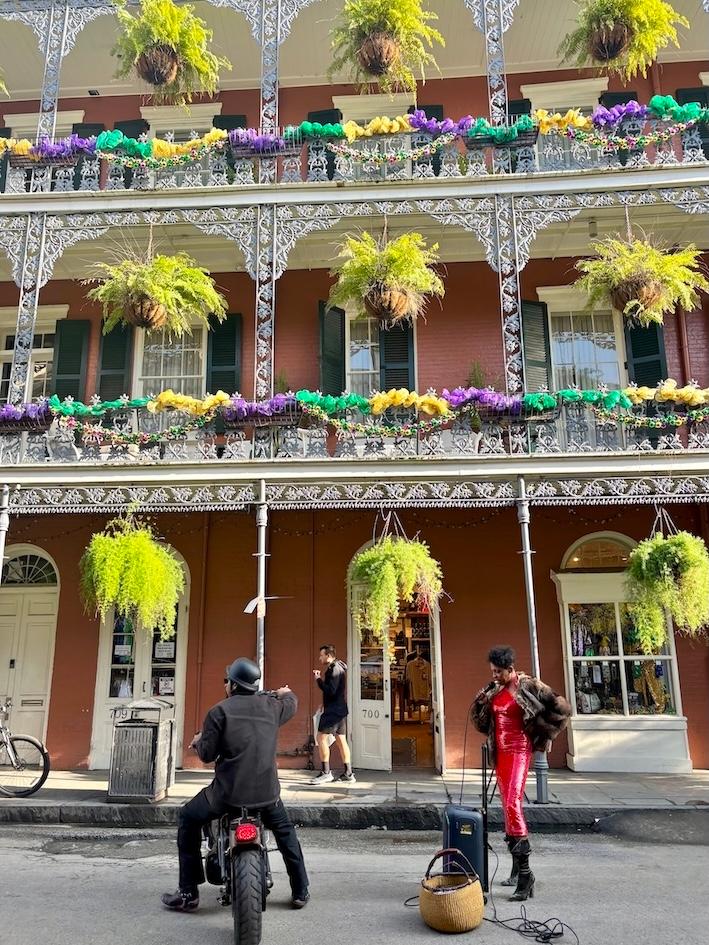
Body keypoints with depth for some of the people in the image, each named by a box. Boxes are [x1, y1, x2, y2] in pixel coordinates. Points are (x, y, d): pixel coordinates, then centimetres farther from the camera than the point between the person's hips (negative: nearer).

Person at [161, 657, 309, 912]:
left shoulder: (219, 711, -8)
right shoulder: (271, 706, 3)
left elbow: (207, 754, -7)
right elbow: (292, 704, 24)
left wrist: (198, 741, 16)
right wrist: (286, 693, 47)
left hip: (229, 792, -3)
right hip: (267, 792, 3)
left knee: (188, 819, 22)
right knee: (284, 830, 30)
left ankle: (188, 893, 19)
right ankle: (300, 891, 31)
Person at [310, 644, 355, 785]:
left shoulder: (334, 668, -15)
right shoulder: (338, 667, 16)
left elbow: (331, 691, -22)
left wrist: (318, 680, -12)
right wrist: (322, 677, 8)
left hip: (333, 710, -10)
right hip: (341, 709, 10)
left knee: (321, 737, -7)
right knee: (341, 740, 10)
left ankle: (325, 773, -5)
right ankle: (348, 774, 13)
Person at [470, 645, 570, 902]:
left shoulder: (528, 686, -10)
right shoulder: (493, 691, 9)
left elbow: (562, 709, -7)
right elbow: (480, 721, 19)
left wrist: (542, 736, -4)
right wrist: (481, 700, -1)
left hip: (519, 751, -7)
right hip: (500, 753, 7)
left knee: (512, 804, -19)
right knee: (508, 807, 13)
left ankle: (525, 874, -16)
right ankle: (517, 870, 25)